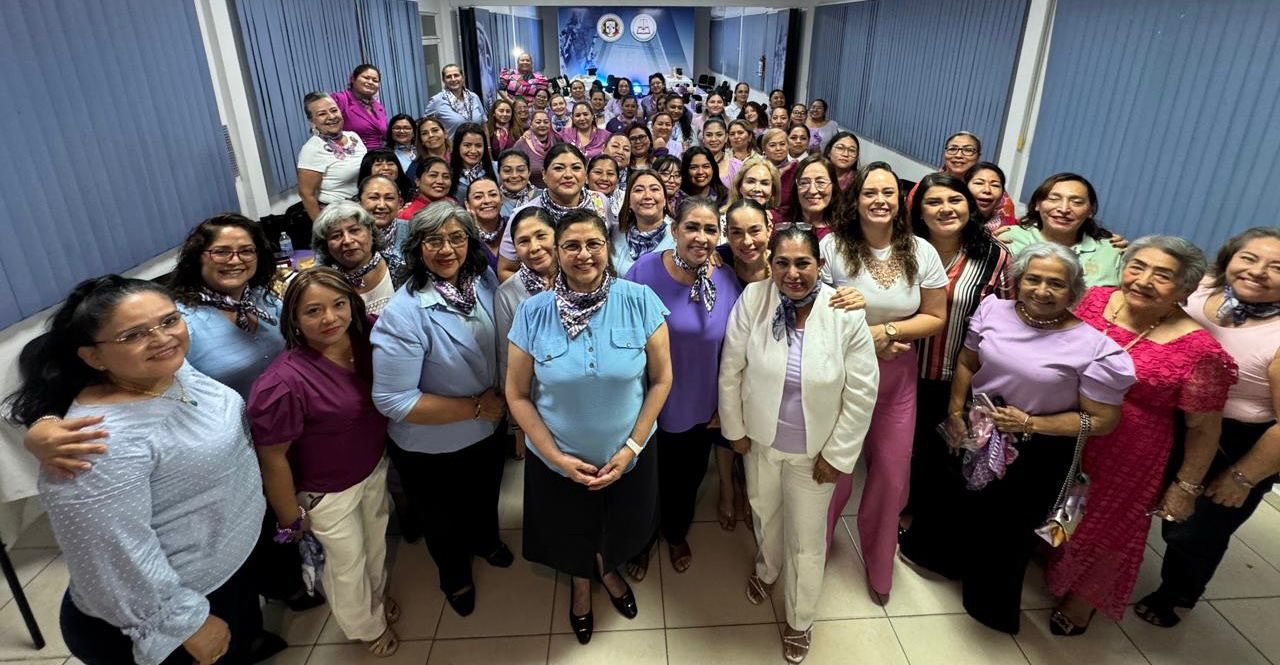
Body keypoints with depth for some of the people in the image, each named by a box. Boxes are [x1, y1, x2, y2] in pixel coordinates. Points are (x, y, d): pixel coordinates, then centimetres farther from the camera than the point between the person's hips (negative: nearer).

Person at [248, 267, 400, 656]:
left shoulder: (367, 341, -17)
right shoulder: (285, 382, -34)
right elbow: (272, 458, -21)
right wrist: (291, 517, -10)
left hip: (376, 468, 5)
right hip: (329, 492, -5)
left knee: (376, 541, 29)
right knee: (348, 564, 20)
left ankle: (377, 596, 62)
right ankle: (366, 627, 52)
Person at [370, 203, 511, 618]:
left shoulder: (483, 281, -13)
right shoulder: (404, 313, -30)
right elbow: (394, 400, -29)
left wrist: (502, 396, -9)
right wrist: (476, 407, -24)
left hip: (487, 432, 5)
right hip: (431, 451, -4)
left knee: (485, 499, 32)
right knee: (444, 521, 25)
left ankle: (485, 541, 65)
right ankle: (455, 575, 56)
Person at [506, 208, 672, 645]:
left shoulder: (640, 301, -16)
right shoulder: (533, 312, -15)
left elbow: (661, 378, -9)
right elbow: (518, 395, -8)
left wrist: (631, 447, -13)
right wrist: (556, 456, -14)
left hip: (628, 456, 0)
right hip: (558, 461, 0)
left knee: (619, 531, 26)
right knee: (571, 537, 26)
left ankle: (607, 571, 63)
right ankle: (580, 584, 61)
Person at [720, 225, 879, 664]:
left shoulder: (846, 314, -21)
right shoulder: (752, 299, -18)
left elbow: (862, 392, -13)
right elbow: (731, 371, -7)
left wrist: (837, 454, -10)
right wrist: (735, 429, -2)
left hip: (815, 450, -1)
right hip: (760, 439, 2)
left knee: (807, 540, 12)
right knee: (765, 514, 27)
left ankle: (800, 621, 40)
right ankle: (766, 569, 61)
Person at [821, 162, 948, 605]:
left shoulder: (921, 253, -4)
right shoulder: (832, 247, -13)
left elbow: (935, 317, 0)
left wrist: (887, 331, -16)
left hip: (897, 381, 3)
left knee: (891, 477, 12)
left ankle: (879, 565, 37)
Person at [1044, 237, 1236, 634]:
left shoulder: (1196, 349, -21)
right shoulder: (1096, 299, -9)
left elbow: (1203, 428, -11)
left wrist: (1185, 487, -3)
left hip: (1125, 459, -3)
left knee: (1105, 525, 18)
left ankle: (1081, 599, 45)